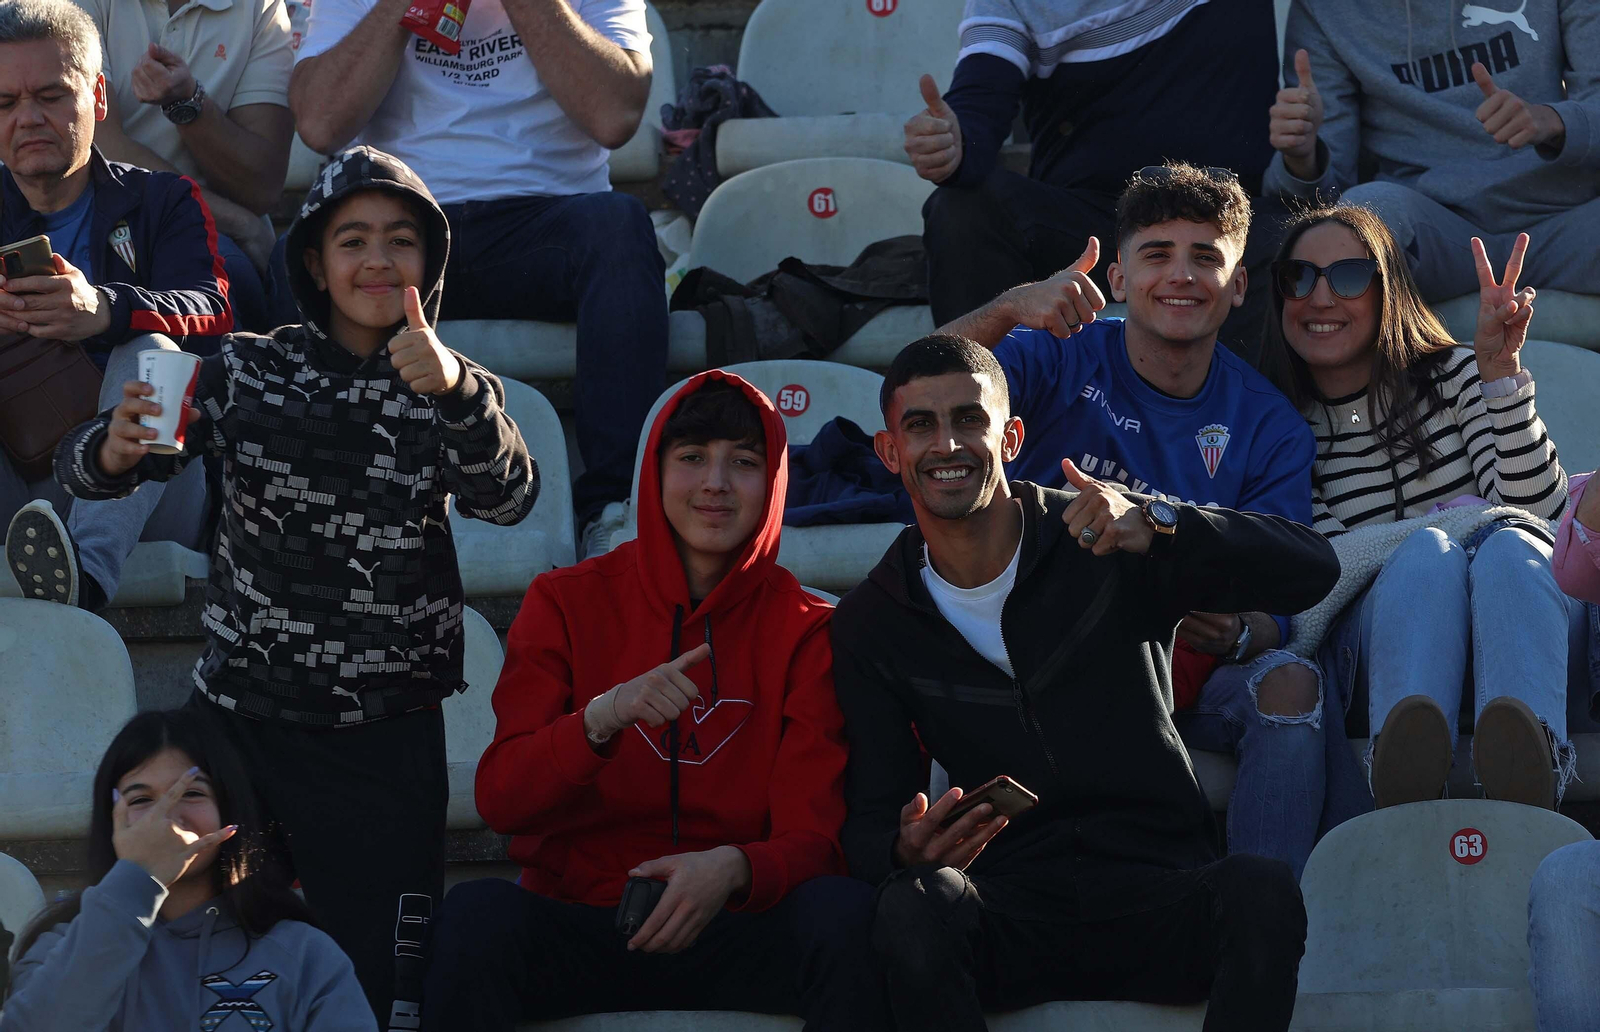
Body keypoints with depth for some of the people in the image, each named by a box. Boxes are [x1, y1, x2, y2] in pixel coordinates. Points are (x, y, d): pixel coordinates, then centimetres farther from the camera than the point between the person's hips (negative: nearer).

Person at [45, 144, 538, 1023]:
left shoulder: (452, 391, 2)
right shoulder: (248, 371, 2)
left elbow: (509, 499, -17)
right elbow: (85, 469, -4)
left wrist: (454, 391, -36)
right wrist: (114, 452, -29)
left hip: (385, 732, 0)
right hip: (240, 712, 1)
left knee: (378, 981, -1)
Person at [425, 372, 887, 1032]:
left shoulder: (807, 631, 5)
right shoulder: (567, 602, 6)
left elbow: (813, 840, -4)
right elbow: (499, 800, -4)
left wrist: (732, 870, -28)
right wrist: (602, 718, -24)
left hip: (735, 930, 1)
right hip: (577, 923, 0)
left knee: (843, 914, -32)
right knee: (477, 911, -33)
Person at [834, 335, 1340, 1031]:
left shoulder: (1109, 551, 4)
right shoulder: (872, 625, 10)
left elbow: (1312, 570, -6)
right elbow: (871, 818, 8)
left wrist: (1153, 524, -23)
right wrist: (906, 850, -18)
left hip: (1156, 901, 0)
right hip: (1010, 914, 1)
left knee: (1262, 890, -34)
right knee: (915, 905, -35)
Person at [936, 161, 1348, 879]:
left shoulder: (1270, 429, 5)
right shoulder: (1061, 358, 1)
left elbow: (1273, 611, -2)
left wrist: (1236, 635, -27)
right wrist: (1007, 311, -37)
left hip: (1186, 667, 2)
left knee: (1291, 684, -28)